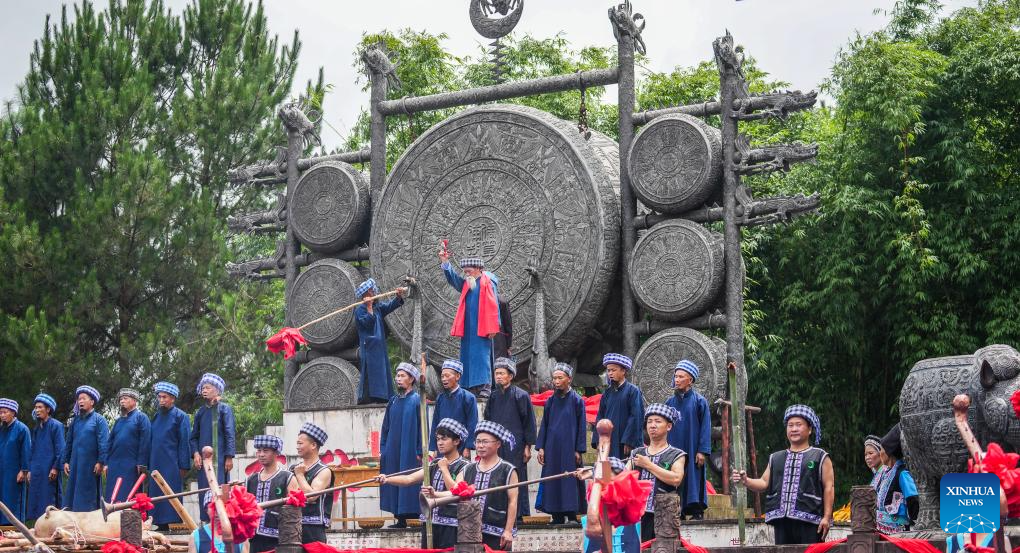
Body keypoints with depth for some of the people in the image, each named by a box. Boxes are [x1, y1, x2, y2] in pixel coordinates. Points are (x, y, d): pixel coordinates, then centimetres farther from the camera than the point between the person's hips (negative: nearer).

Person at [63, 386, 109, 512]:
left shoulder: (99, 420, -2)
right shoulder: (76, 420, 15)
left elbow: (103, 443, -10)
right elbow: (69, 443, 19)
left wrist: (100, 462, -17)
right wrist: (66, 461, 11)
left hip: (90, 466, -6)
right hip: (75, 465, 6)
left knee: (88, 497, -3)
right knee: (72, 495, 4)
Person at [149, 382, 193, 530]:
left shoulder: (180, 416, -1)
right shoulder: (156, 417, 16)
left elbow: (184, 442, -6)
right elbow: (150, 441, 19)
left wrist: (183, 466, -12)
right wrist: (148, 464, 12)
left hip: (172, 466, -6)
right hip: (156, 464, 6)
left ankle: (174, 524, -7)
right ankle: (162, 526, 6)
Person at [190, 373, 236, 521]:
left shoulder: (224, 409, 0)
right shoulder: (200, 412, 15)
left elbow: (230, 434, -4)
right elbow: (193, 437, 17)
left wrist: (229, 457, -11)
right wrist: (196, 453, 0)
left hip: (219, 458, -5)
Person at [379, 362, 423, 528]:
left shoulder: (417, 400, -2)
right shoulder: (393, 401, 13)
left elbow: (422, 427, -6)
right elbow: (385, 427, 16)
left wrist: (420, 452, -12)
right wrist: (382, 449, 9)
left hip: (410, 451, -5)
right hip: (393, 451, 5)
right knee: (394, 483, 3)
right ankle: (400, 519, 7)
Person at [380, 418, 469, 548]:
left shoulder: (464, 466, -4)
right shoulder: (434, 464, 14)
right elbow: (409, 479, 4)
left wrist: (444, 469, -8)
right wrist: (387, 479, -10)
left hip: (450, 526, -6)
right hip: (429, 523, 6)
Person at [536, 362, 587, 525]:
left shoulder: (577, 401, -1)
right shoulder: (550, 401, 10)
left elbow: (581, 426, -2)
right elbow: (544, 425, 11)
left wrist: (578, 450, -8)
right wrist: (541, 447, 3)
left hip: (569, 448, -4)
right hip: (552, 448, 4)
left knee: (570, 482, -5)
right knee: (552, 483, 2)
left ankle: (572, 516, -1)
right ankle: (557, 516, 7)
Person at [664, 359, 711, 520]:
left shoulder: (699, 401, -2)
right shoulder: (670, 402, 11)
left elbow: (705, 427, -6)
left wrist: (702, 451, -13)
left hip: (691, 450, -4)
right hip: (673, 450, 4)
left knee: (693, 477, -5)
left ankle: (697, 511, -1)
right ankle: (679, 511, 5)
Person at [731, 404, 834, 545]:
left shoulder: (820, 457, 6)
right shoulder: (776, 458, 21)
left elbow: (829, 487, 1)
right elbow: (765, 483, 16)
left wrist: (827, 517, -8)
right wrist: (746, 481, -4)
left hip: (809, 519, -4)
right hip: (781, 520, 4)